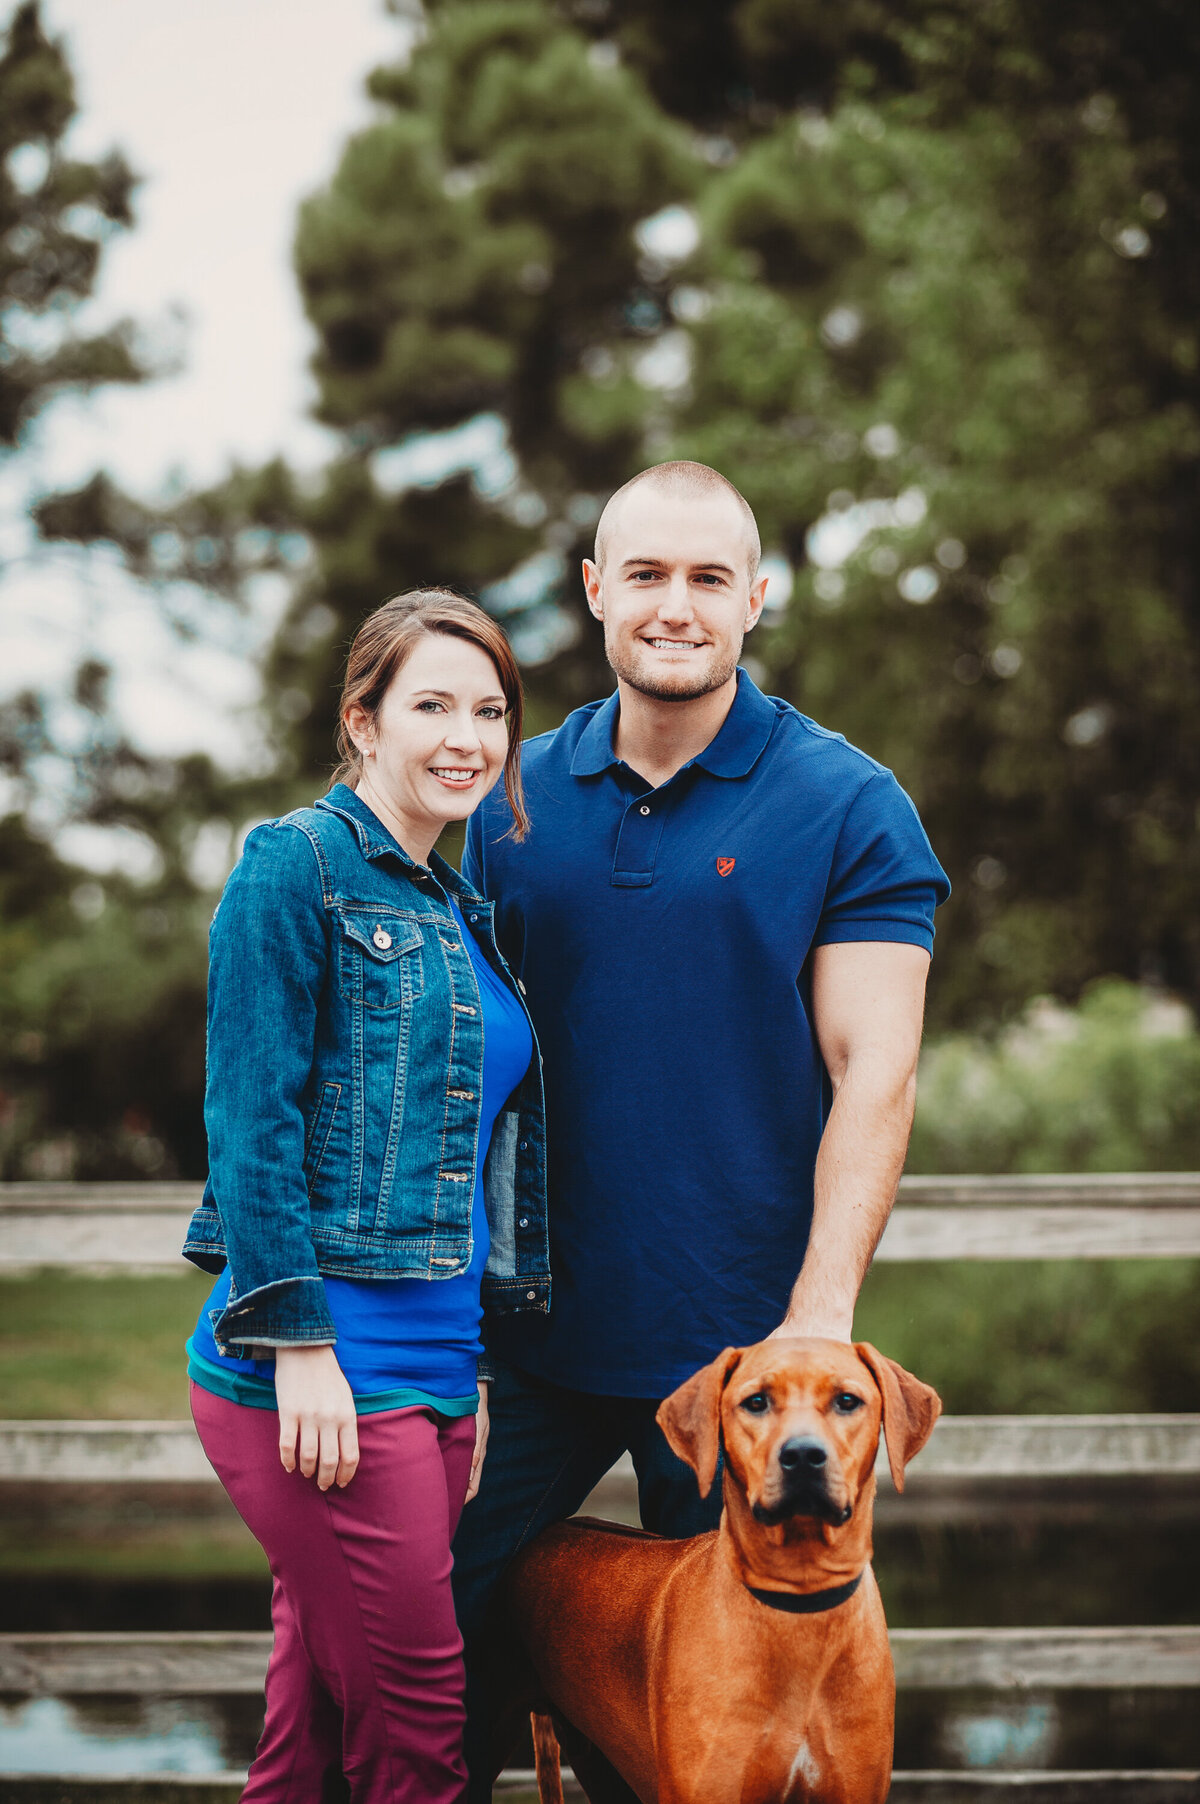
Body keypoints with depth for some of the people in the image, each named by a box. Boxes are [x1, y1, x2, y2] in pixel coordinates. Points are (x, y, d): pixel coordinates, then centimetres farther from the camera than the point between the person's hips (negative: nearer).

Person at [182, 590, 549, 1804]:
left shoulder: (459, 915, 19)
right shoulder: (298, 865, -6)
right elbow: (251, 1118, -13)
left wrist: (476, 1371, 21)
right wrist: (299, 1342, -17)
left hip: (432, 1373, 8)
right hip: (321, 1376, -8)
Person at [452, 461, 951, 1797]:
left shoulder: (845, 807, -6)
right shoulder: (517, 800, 5)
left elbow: (874, 1074, -10)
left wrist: (820, 1318, -18)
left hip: (741, 1336, -3)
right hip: (535, 1333, 3)